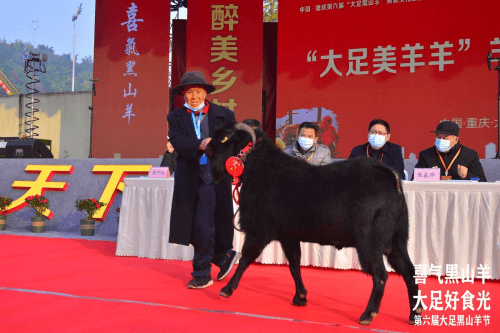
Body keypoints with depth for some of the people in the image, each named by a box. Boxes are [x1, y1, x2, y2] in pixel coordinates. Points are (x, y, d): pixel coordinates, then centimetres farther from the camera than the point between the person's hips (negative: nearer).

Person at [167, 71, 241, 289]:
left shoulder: (224, 115, 5)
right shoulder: (175, 117, 7)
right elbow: (177, 141, -9)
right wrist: (200, 145, -27)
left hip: (213, 179, -3)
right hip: (188, 180, 4)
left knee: (203, 227, -6)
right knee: (194, 230, 11)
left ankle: (202, 274, 12)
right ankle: (224, 256, 34)